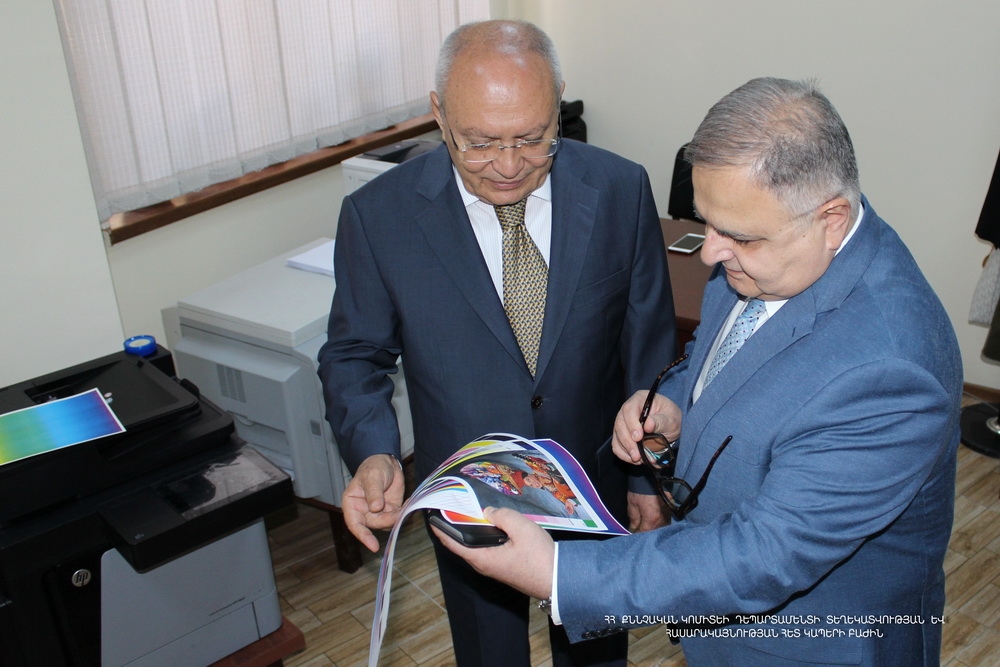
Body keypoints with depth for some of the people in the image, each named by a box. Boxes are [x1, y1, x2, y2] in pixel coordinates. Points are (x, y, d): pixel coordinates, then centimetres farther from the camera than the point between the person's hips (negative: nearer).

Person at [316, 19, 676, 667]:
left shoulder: (621, 189, -15)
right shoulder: (379, 214, -18)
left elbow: (649, 345, -5)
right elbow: (355, 353, -6)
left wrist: (650, 474, 1)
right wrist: (373, 454, -24)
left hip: (597, 484, 1)